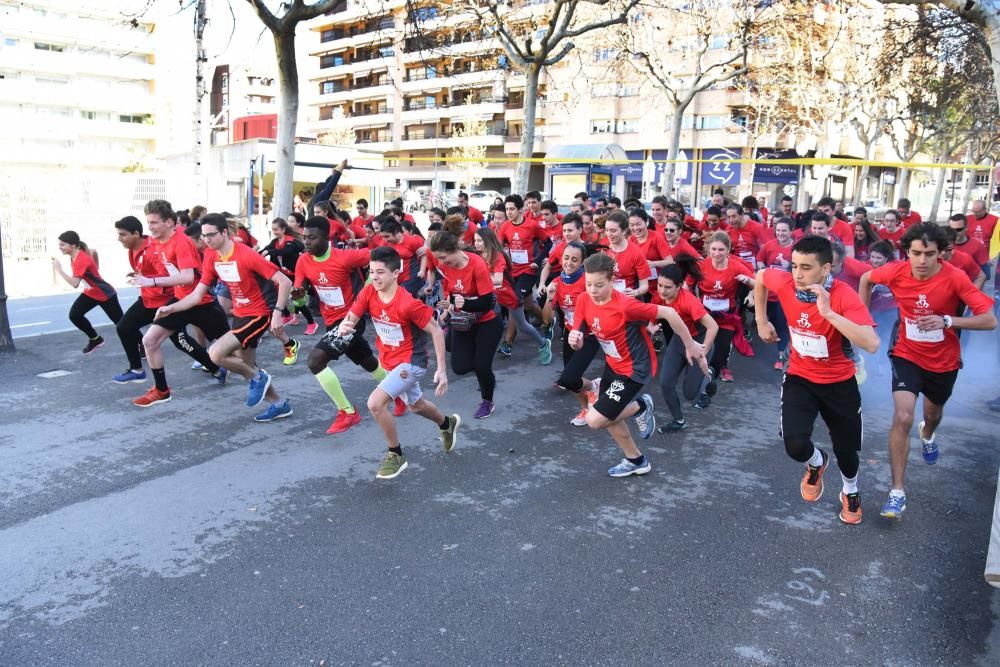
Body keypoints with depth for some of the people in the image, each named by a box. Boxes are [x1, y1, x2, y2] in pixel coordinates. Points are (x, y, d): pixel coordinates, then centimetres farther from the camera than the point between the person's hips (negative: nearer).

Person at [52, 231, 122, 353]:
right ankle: (95, 339, 13)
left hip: (106, 295, -9)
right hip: (90, 293, 9)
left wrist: (59, 269, -33)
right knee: (74, 315, -6)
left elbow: (74, 284, -36)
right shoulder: (74, 256, -3)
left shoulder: (82, 259, -30)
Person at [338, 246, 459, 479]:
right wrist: (344, 327, -37)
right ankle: (447, 424, 59)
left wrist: (442, 370, -21)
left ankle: (396, 455, 2)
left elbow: (436, 332, -20)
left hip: (410, 362, -7)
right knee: (416, 405, 27)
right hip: (389, 361, 7)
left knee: (375, 403, -21)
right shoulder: (368, 293, -12)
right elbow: (350, 319, -11)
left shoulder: (408, 303, -28)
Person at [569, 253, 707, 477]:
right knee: (609, 416, 20)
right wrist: (574, 339, -32)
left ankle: (641, 406, 14)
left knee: (595, 420, -11)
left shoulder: (625, 305, -33)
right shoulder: (583, 300, -13)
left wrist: (690, 345, -14)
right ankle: (636, 461, 43)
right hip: (613, 364, 7)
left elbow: (668, 313, -24)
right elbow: (579, 343, -7)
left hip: (634, 369, -7)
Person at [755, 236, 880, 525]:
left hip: (839, 382, -1)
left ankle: (850, 491, 49)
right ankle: (816, 463, 21)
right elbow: (760, 276, 7)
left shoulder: (844, 295, -28)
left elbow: (871, 344, -40)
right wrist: (762, 322, 8)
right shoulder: (784, 283, -18)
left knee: (845, 449, 13)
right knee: (795, 445, -18)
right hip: (799, 378, 2)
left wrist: (828, 312, -45)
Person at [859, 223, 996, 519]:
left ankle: (927, 435, 66)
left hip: (943, 362, 1)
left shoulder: (955, 278, -23)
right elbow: (866, 279, 5)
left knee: (933, 413, 26)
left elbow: (990, 320, -24)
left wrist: (947, 321, -38)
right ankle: (897, 492, -10)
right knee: (902, 418, -19)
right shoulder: (896, 272, -18)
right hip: (907, 356, -1)